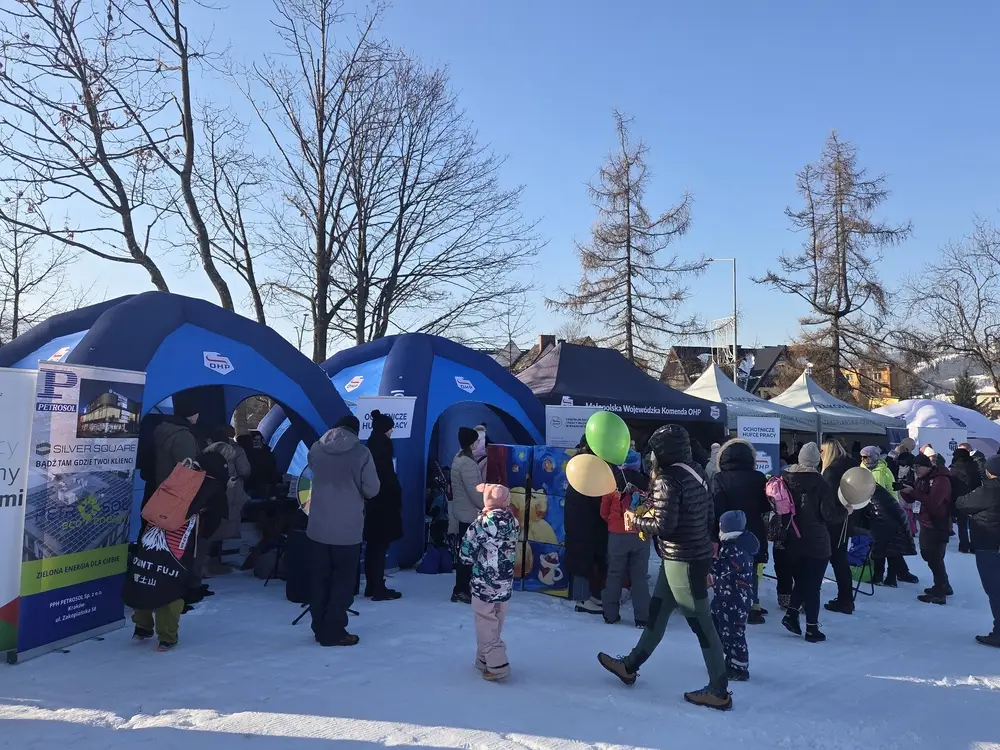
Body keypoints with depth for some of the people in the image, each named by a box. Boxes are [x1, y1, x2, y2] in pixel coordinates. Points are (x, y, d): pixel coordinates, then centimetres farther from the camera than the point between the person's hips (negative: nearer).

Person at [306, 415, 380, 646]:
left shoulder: (316, 449, 2)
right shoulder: (361, 452, -11)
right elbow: (372, 489, -8)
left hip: (318, 527, 4)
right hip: (348, 529, -4)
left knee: (319, 580, 14)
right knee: (342, 582, 6)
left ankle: (320, 629, 23)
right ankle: (334, 632, 9)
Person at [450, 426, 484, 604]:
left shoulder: (459, 459, 10)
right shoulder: (467, 464, -21)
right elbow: (475, 493, -22)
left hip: (462, 512, 10)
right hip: (470, 515, -10)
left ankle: (460, 589, 24)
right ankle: (462, 590, 7)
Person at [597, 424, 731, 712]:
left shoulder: (668, 479, -18)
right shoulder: (695, 473, 8)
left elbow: (664, 525, -22)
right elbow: (709, 516, 12)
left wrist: (636, 521, -7)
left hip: (682, 561, -10)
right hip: (696, 555, 10)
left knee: (701, 624, 1)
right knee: (657, 613, 18)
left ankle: (719, 691, 12)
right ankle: (630, 666, 31)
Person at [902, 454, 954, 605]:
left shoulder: (941, 480, -16)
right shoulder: (923, 479, 12)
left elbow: (932, 502, -28)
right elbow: (911, 499, 13)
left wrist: (913, 491, -31)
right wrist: (904, 490, -8)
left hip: (938, 526, -10)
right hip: (926, 524, 10)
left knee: (935, 559, -8)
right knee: (928, 556, 20)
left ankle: (939, 594, -2)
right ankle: (944, 586, 36)